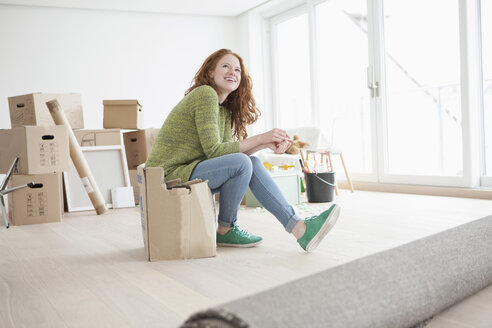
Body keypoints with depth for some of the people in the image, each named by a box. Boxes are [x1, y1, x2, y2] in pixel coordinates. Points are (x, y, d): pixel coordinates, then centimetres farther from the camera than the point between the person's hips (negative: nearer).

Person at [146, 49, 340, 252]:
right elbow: (213, 150, -19)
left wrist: (267, 144, -10)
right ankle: (225, 231, -3)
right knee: (241, 163, -24)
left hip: (186, 174, 9)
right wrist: (260, 139, -18)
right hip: (170, 177, -9)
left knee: (252, 163, -3)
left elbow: (228, 150, 3)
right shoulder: (205, 94, -13)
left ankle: (299, 228, -9)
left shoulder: (225, 110, 16)